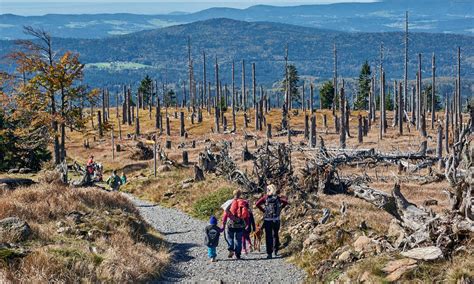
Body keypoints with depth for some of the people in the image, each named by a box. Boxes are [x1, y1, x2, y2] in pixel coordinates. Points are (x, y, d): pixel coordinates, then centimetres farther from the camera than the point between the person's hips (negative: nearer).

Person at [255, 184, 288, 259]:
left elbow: (257, 204, -11)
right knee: (275, 235, 20)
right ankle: (276, 250, 15)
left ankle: (269, 253, -2)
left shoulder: (265, 197, -3)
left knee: (268, 237, 2)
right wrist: (280, 208, 4)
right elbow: (285, 202, -6)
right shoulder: (278, 198, 1)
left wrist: (263, 210, 0)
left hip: (267, 220, -2)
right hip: (276, 220, 2)